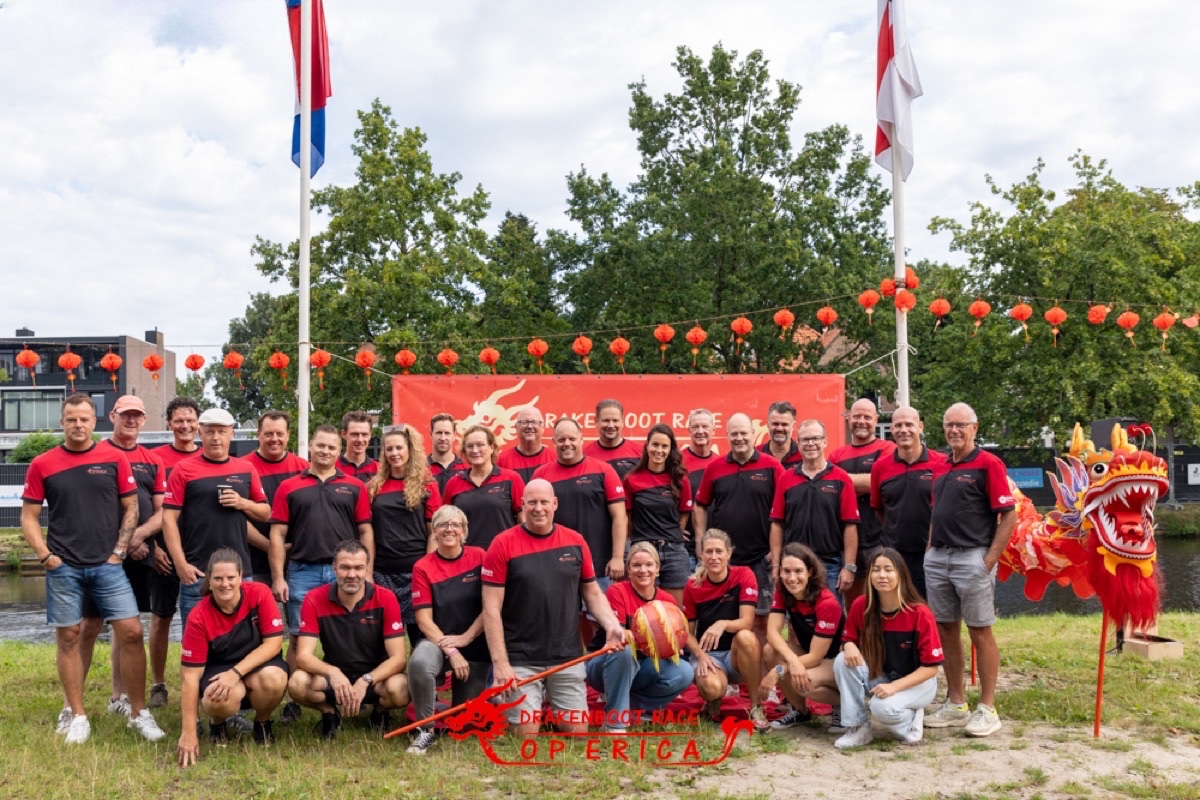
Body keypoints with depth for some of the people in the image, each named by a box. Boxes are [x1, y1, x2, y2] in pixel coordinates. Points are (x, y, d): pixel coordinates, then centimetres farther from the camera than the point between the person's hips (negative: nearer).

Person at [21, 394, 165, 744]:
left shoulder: (115, 459, 3)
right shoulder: (42, 465, 3)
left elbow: (131, 507, 6)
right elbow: (29, 517, 6)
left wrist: (119, 550, -2)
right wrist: (45, 555, -5)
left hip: (107, 564, 0)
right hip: (63, 567, 0)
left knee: (131, 631, -6)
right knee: (68, 637, 5)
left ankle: (139, 712, 5)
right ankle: (76, 715, 17)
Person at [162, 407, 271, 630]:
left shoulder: (246, 469, 10)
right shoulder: (184, 469, 0)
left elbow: (266, 513, 15)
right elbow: (169, 518, -4)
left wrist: (243, 503, -7)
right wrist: (180, 564, -11)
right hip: (197, 571, -3)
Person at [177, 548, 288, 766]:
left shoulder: (259, 594, -16)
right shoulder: (199, 618, -18)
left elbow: (274, 642, -15)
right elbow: (190, 676, -17)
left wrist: (235, 673, -28)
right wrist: (189, 733, -21)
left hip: (258, 664, 1)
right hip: (218, 671, -1)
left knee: (273, 679, -35)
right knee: (221, 699, -36)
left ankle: (262, 722, 1)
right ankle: (217, 722, 5)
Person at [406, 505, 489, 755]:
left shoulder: (479, 558, -3)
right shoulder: (423, 568, -5)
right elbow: (424, 620, -8)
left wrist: (464, 638, -14)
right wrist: (451, 651, -18)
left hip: (475, 646, 1)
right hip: (436, 642, -1)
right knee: (419, 661, -37)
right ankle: (426, 729, -16)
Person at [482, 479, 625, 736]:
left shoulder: (575, 542, 4)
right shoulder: (503, 545, -7)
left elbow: (593, 593, 13)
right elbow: (492, 610, -8)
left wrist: (611, 625, -6)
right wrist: (499, 663, -13)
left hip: (568, 659, 3)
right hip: (521, 661, -3)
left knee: (578, 732, 5)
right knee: (527, 734, -2)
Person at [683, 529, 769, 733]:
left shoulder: (744, 576, -9)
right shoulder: (693, 586, -5)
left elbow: (747, 622, -18)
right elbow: (687, 632, 2)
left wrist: (723, 624, -39)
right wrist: (700, 655, -18)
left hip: (738, 655, 0)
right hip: (708, 654, 0)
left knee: (745, 636, -36)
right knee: (711, 687, -35)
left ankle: (756, 708, -20)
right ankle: (713, 701, 7)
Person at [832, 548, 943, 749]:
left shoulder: (920, 613, -21)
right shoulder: (860, 606, -11)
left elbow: (931, 667, -17)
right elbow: (849, 639, 4)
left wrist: (894, 686, -28)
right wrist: (849, 646, -22)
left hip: (917, 683, -4)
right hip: (878, 677, 4)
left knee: (882, 707, -34)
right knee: (843, 661, -23)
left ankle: (911, 720, 2)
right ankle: (857, 727, -10)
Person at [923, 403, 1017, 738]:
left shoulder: (988, 464, -7)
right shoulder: (940, 468, 14)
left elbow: (1009, 515, -11)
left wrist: (990, 559, -15)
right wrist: (930, 549, 11)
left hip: (973, 557, -7)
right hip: (937, 559, 7)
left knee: (981, 632, 0)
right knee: (946, 630, 11)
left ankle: (987, 709, 9)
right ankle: (955, 705, 21)